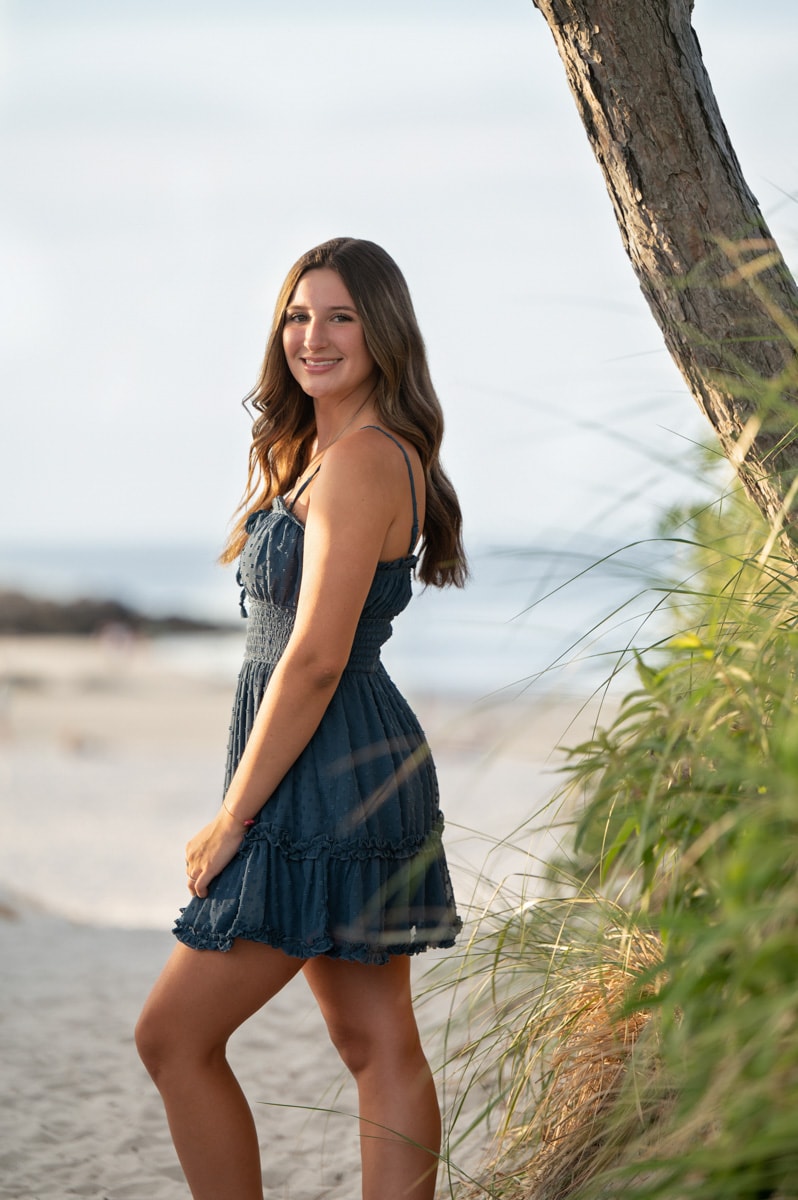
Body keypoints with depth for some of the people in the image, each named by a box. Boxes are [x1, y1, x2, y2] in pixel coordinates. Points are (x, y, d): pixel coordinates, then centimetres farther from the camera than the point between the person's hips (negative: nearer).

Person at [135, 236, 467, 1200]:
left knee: (175, 1037, -4)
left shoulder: (361, 460, -16)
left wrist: (234, 814, -17)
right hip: (368, 770, 10)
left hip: (327, 783, -10)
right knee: (377, 1046, 9)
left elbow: (316, 659, -20)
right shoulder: (317, 451, 16)